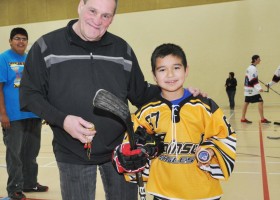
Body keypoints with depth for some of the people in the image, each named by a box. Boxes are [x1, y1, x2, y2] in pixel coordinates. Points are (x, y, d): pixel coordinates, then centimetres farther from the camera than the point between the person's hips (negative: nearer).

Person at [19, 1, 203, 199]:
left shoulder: (123, 49, 4)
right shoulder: (47, 46, -5)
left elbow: (140, 93, 9)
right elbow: (29, 95, -4)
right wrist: (62, 120, -19)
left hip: (120, 150, 3)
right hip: (72, 155, -2)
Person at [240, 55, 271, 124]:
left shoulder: (250, 67, 14)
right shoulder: (253, 68, -16)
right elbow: (254, 80, -22)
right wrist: (259, 88, -28)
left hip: (248, 88, 10)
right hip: (252, 89, -10)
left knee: (246, 102, 11)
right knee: (260, 102, -9)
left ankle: (243, 118, 15)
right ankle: (262, 119, -9)